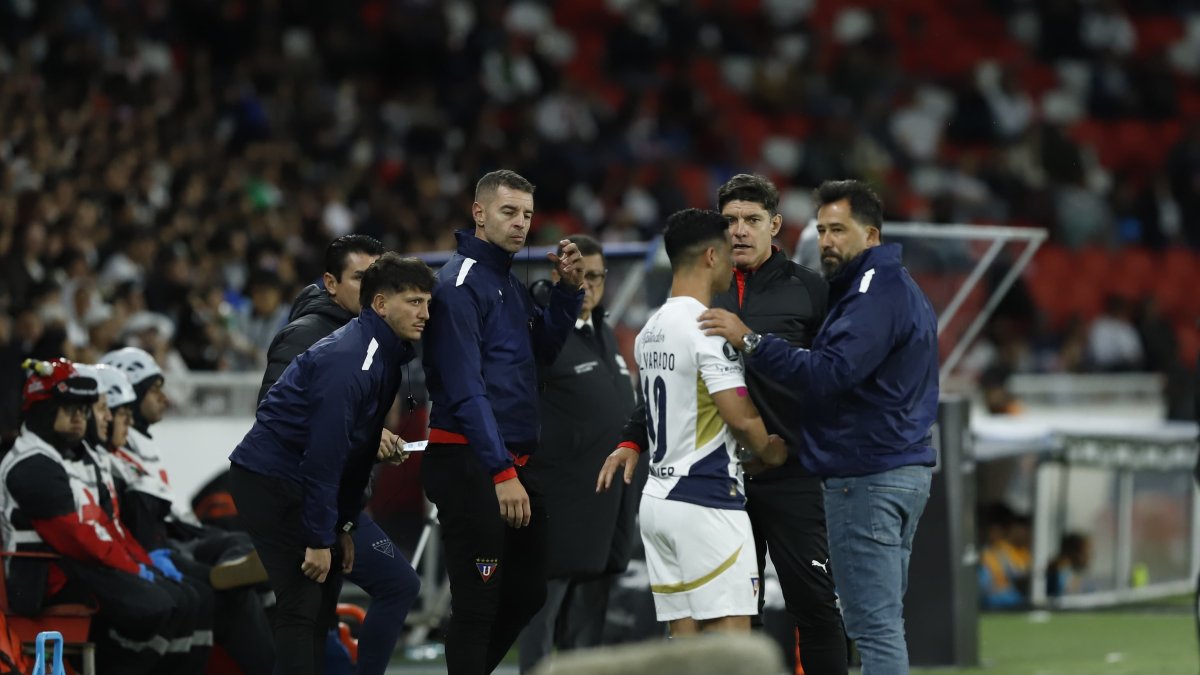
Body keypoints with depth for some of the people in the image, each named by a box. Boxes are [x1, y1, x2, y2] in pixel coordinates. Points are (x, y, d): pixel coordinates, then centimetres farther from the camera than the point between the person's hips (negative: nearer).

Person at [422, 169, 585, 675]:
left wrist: (568, 290, 6)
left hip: (512, 462, 9)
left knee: (527, 593, 15)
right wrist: (501, 473, -24)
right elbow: (466, 389, -19)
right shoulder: (462, 282, -12)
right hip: (469, 463, -9)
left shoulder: (510, 282, 15)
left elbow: (544, 349, 21)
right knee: (477, 604, -6)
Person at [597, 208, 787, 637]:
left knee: (685, 639, 7)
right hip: (706, 500, -9)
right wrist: (770, 452, 2)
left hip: (658, 499, 9)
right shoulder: (708, 328, -14)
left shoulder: (649, 331, 14)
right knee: (730, 636, -8)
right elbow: (742, 417, -17)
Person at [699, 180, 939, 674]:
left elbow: (829, 373, -23)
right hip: (904, 470, 11)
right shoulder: (899, 289, 22)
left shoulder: (876, 291, -13)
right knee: (884, 621, 13)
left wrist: (750, 342, -22)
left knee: (873, 624, -11)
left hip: (867, 479, -11)